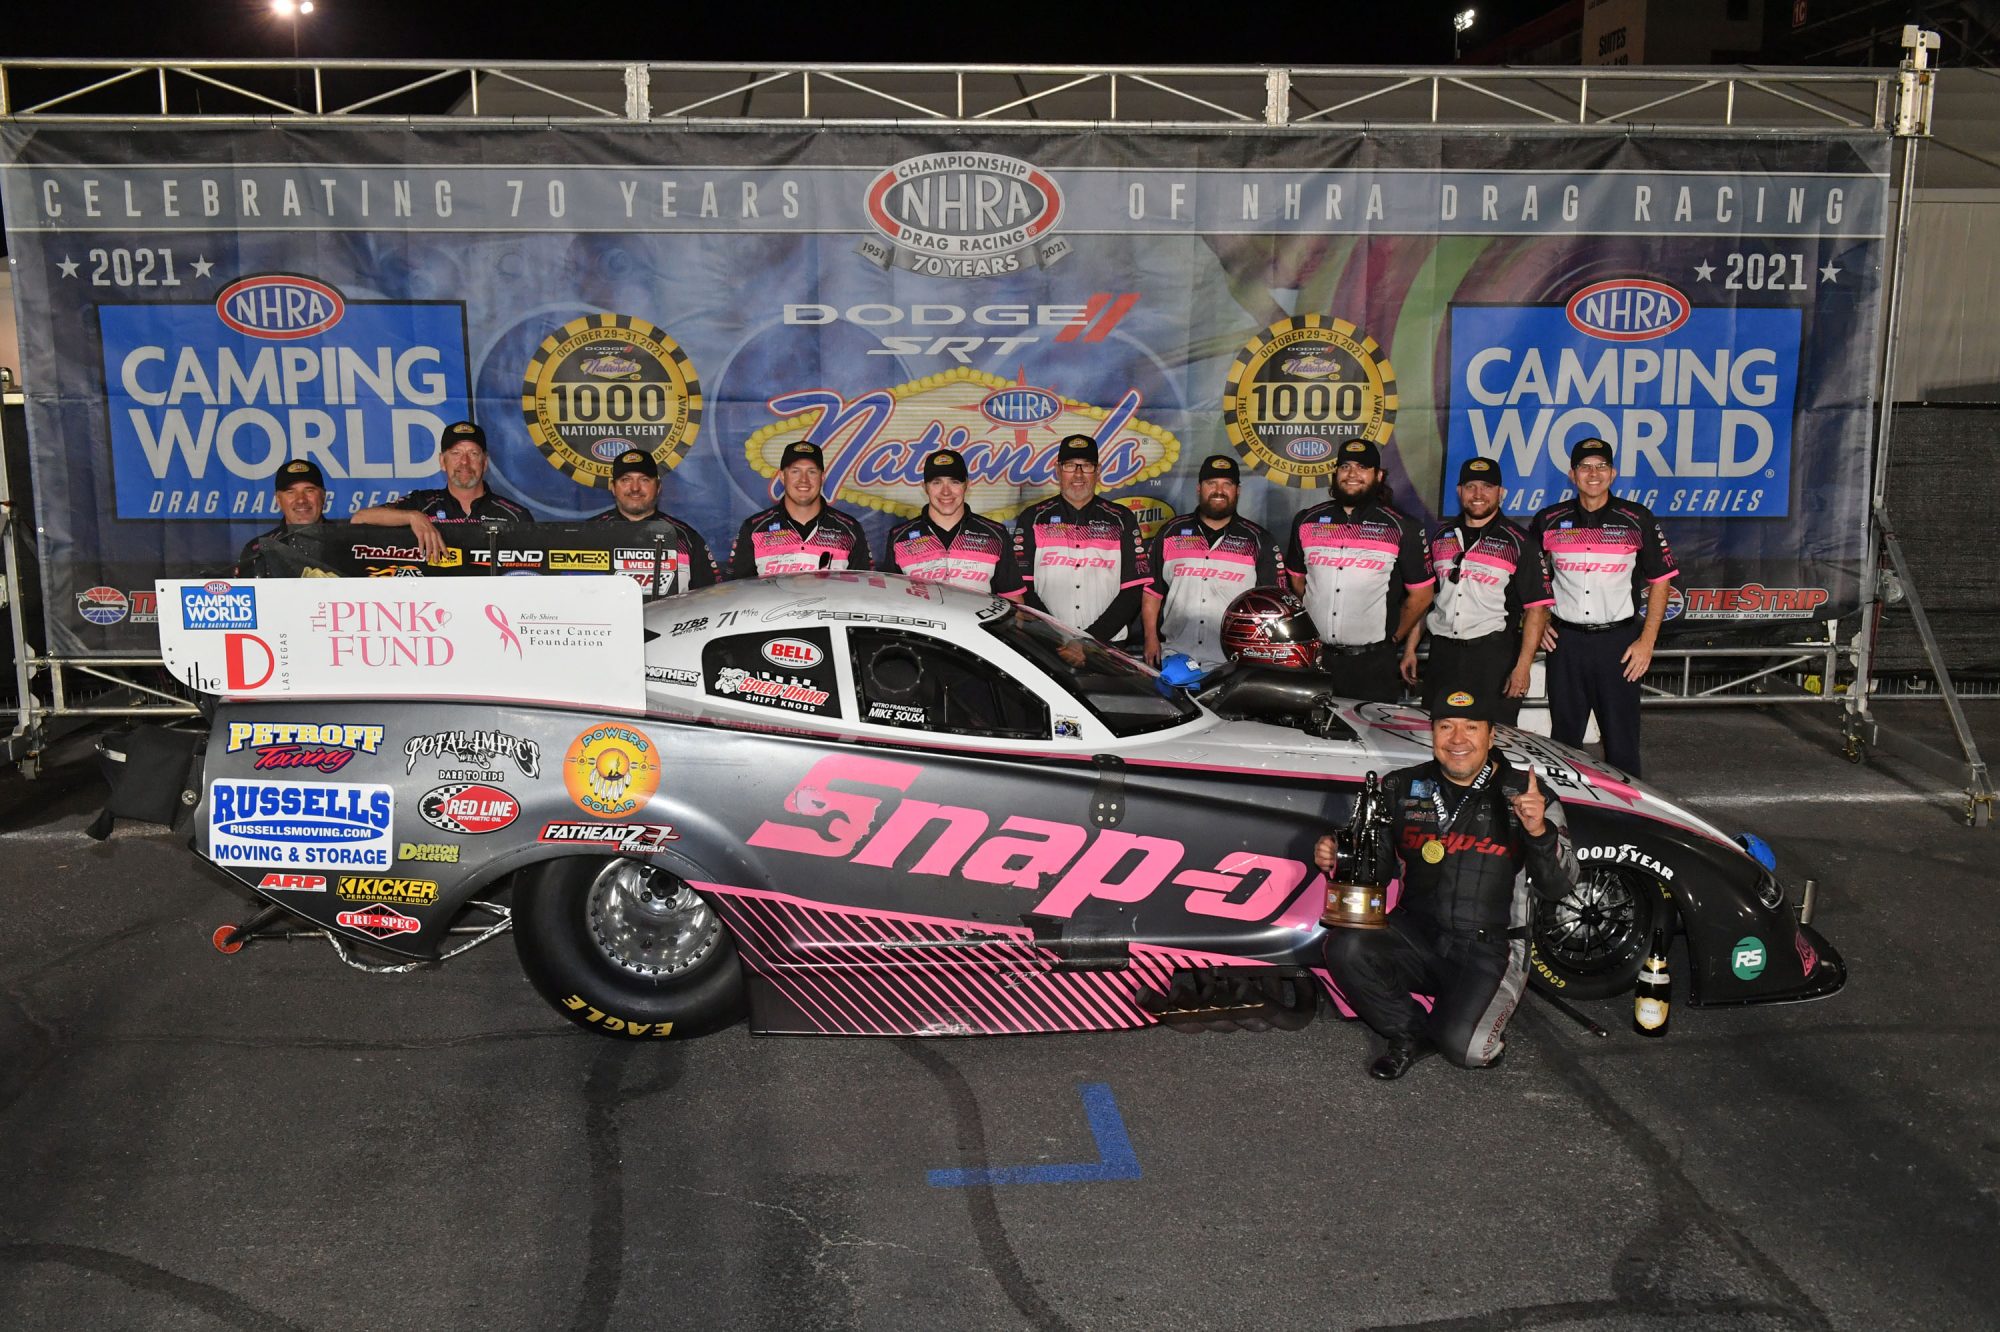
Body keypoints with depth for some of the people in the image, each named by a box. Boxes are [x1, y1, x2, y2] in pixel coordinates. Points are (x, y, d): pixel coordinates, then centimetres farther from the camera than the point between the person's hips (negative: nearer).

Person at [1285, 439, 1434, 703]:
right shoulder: (1307, 521, 10)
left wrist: (1392, 638, 4)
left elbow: (1421, 594, 4)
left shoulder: (1402, 528, 1)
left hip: (1374, 663, -2)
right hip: (1315, 658, 3)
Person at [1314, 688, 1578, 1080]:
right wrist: (1335, 858, -4)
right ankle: (1411, 1034, 0)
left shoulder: (1526, 796, -2)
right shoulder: (1403, 789, 7)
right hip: (1415, 936, 3)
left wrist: (1540, 831, -26)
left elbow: (1560, 885, -7)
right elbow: (1377, 864, 18)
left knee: (1462, 1046, -25)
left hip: (1489, 949, -3)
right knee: (1346, 948, -26)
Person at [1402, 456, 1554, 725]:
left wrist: (1523, 666, -15)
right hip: (1442, 654, 4)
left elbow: (1536, 608, -7)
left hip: (1495, 656, -4)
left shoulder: (1517, 542, -2)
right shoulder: (1441, 537, 13)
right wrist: (1410, 649, 9)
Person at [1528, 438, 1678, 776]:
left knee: (1621, 736, 1)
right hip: (1564, 640, 2)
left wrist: (1647, 641, -5)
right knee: (1564, 735, 10)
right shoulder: (1549, 520, 4)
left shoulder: (1638, 520, 0)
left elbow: (1660, 581, 2)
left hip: (1619, 640, -2)